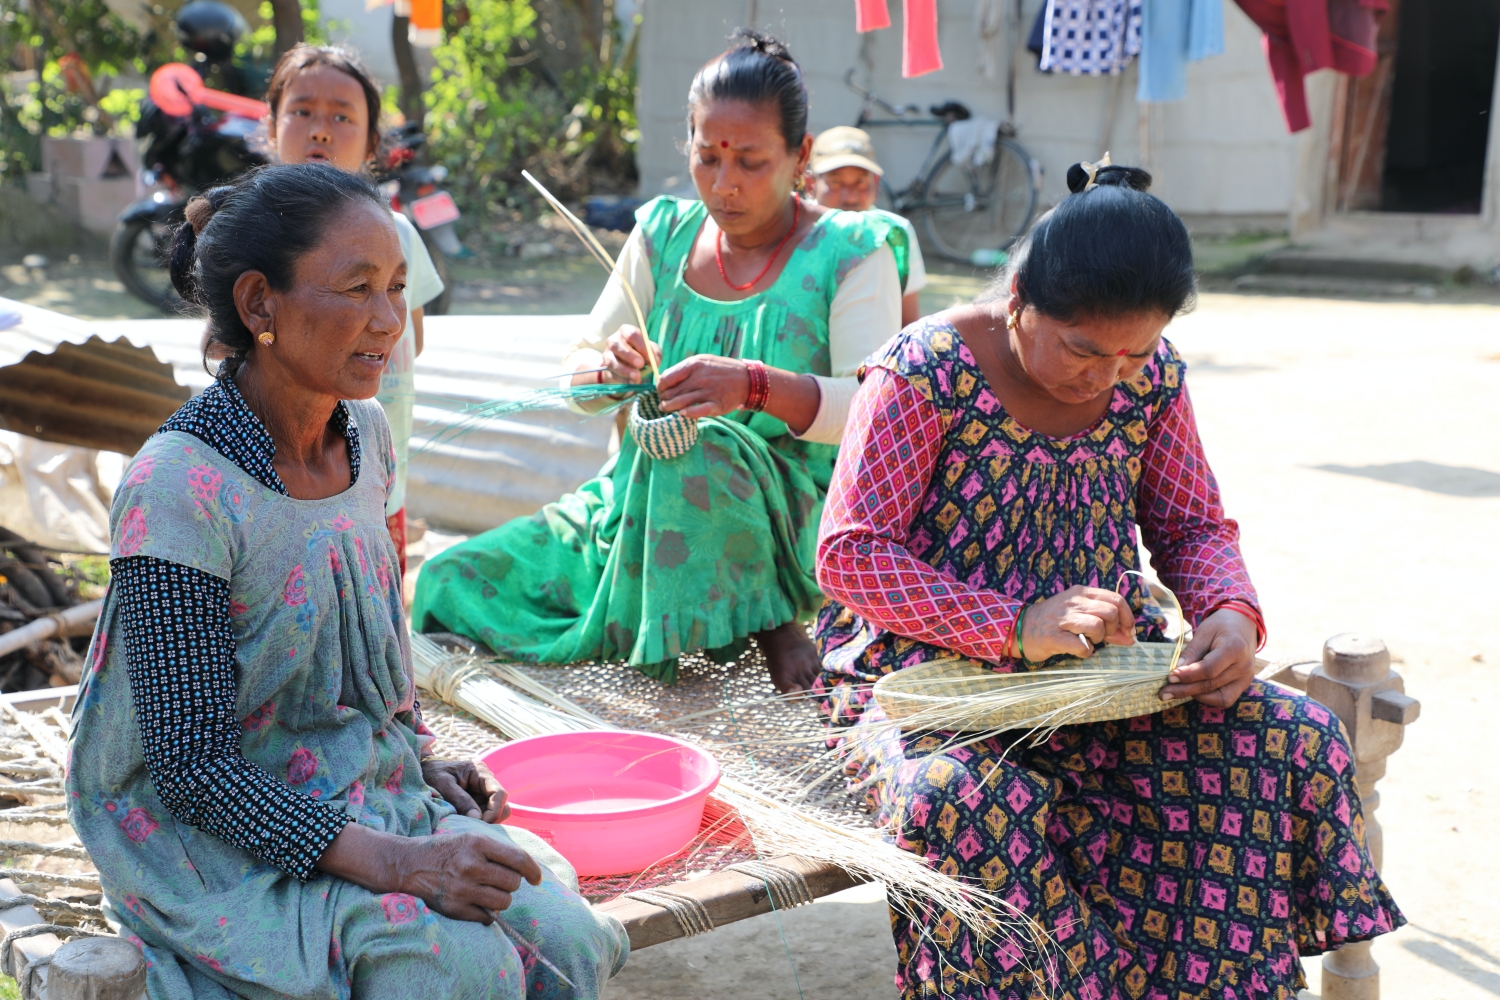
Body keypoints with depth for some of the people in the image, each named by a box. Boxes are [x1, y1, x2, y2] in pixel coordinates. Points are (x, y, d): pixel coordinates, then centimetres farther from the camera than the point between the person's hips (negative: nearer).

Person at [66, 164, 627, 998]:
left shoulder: (366, 434, 1)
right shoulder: (179, 491, -22)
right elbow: (190, 757, -22)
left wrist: (423, 758, 3)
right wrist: (391, 862, -30)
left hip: (369, 786, 6)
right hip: (211, 826, -6)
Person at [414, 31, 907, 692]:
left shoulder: (850, 253, -5)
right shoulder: (664, 232, 7)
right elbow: (577, 373, 8)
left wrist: (755, 385, -35)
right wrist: (611, 366, -17)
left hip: (790, 527, -4)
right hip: (637, 504, 5)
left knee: (698, 446, -39)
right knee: (448, 582, -8)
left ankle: (771, 628, -15)